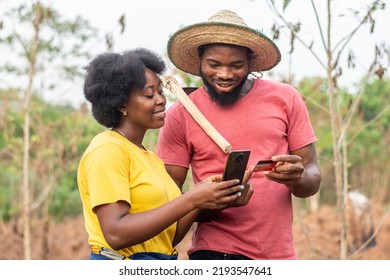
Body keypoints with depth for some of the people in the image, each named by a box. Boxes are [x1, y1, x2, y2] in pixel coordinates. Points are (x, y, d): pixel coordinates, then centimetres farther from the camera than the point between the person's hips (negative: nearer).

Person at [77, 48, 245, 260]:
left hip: (161, 259, 7)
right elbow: (116, 234, -20)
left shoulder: (151, 158, 14)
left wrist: (202, 196, -5)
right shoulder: (107, 149, -9)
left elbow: (169, 235, 10)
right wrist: (190, 200, -19)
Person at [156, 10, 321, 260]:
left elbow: (313, 177, 4)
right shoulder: (181, 114, -2)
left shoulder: (285, 99, 2)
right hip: (216, 254, -2)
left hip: (281, 252, 3)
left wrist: (297, 179, -19)